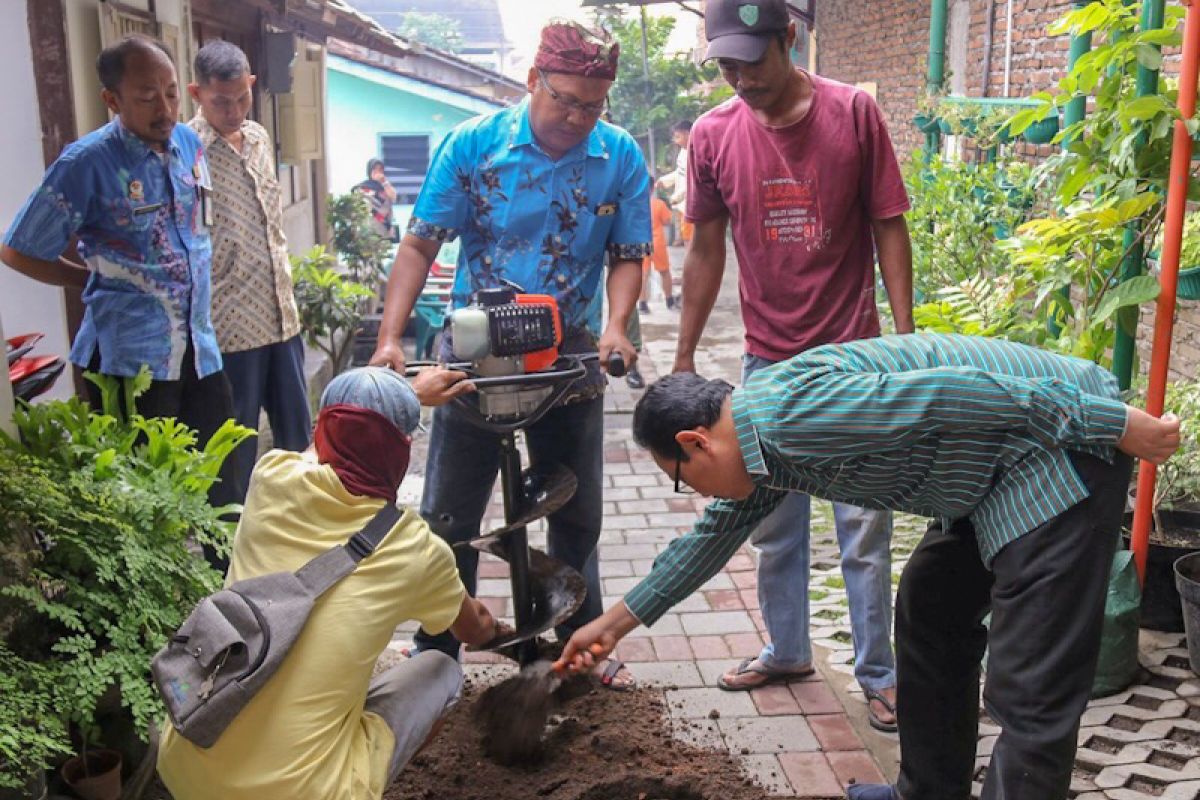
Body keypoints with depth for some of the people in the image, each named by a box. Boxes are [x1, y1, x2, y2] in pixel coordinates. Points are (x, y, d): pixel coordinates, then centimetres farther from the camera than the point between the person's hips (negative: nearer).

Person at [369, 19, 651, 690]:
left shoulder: (621, 158, -4)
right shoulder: (473, 144, -9)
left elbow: (628, 256, 1)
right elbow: (421, 244, -9)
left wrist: (616, 327, -18)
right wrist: (390, 339, -19)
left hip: (572, 357, 2)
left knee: (578, 514, 15)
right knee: (449, 515, 5)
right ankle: (435, 654, 22)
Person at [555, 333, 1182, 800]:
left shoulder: (790, 411, -22)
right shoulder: (760, 448, 10)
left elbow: (949, 394, -24)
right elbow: (716, 533, 24)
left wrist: (1121, 424, -18)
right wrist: (617, 621, 30)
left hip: (1062, 442, -10)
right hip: (995, 477, 10)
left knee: (1027, 692, -9)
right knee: (927, 621, 20)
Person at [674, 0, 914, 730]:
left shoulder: (854, 113, -7)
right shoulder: (713, 135, 0)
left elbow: (888, 229, -3)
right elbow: (707, 251, 7)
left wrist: (904, 336, -8)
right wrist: (684, 358, 8)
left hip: (853, 357, -3)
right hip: (767, 361, 3)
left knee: (863, 525, 4)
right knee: (773, 524, 13)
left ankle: (879, 673, 18)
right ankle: (787, 650, 32)